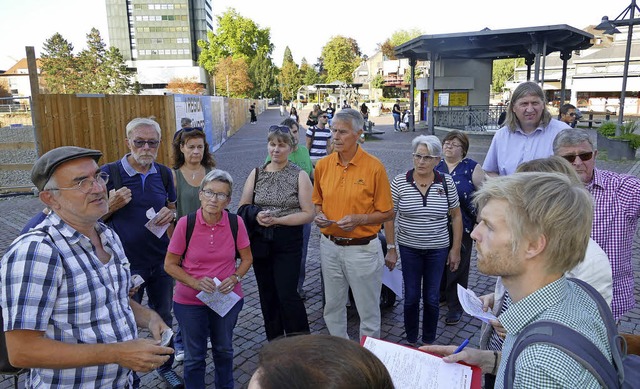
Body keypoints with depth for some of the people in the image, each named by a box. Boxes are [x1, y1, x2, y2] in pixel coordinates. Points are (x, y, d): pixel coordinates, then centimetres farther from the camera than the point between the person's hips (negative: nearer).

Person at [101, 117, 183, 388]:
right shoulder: (108, 173, -11)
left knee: (163, 318, 19)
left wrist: (171, 213, -10)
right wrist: (112, 206, -24)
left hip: (161, 263, 4)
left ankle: (165, 367, 41)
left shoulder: (164, 173, 1)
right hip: (126, 265, -3)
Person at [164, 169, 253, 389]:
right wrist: (195, 282, -20)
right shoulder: (185, 224, -16)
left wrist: (235, 278, -16)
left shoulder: (236, 223, -12)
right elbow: (170, 265, -7)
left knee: (224, 350, 23)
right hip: (190, 302, -2)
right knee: (194, 356, 14)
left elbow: (247, 258, 2)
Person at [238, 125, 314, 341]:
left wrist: (277, 219, -17)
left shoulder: (300, 176, -4)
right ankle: (274, 342, 32)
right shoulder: (256, 174, 6)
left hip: (288, 242, -4)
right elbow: (243, 208, 7)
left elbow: (308, 214, -8)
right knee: (267, 294, 13)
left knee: (287, 294, -7)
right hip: (261, 241, 4)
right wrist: (257, 216, -14)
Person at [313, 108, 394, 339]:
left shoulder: (374, 167, -12)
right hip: (330, 246, 5)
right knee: (333, 307, 20)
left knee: (368, 312, 11)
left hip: (362, 249, -4)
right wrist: (319, 215, -7)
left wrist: (359, 219, -21)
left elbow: (387, 213, -7)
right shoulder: (323, 165, 1)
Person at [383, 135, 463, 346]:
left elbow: (456, 216, 2)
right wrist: (391, 248, -5)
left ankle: (429, 341, 32)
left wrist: (455, 249, 1)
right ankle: (411, 341, 30)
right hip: (409, 249, 0)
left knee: (432, 298, 11)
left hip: (438, 249, 1)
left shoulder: (447, 182, -5)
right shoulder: (400, 182, -9)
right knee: (411, 297, 10)